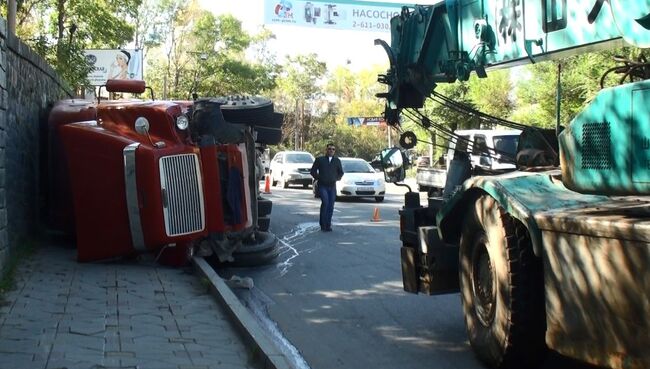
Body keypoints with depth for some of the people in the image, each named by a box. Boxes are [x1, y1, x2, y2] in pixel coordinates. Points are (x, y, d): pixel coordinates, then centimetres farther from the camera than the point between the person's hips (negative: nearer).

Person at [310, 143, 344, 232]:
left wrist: (337, 178, 8)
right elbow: (312, 171, 7)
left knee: (331, 206, 2)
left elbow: (341, 172, 23)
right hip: (322, 186, -4)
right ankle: (323, 224, -12)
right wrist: (318, 177, -1)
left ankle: (328, 225, 11)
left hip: (332, 186, 4)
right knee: (325, 202, -22)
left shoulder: (337, 161, 12)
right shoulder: (319, 160, 3)